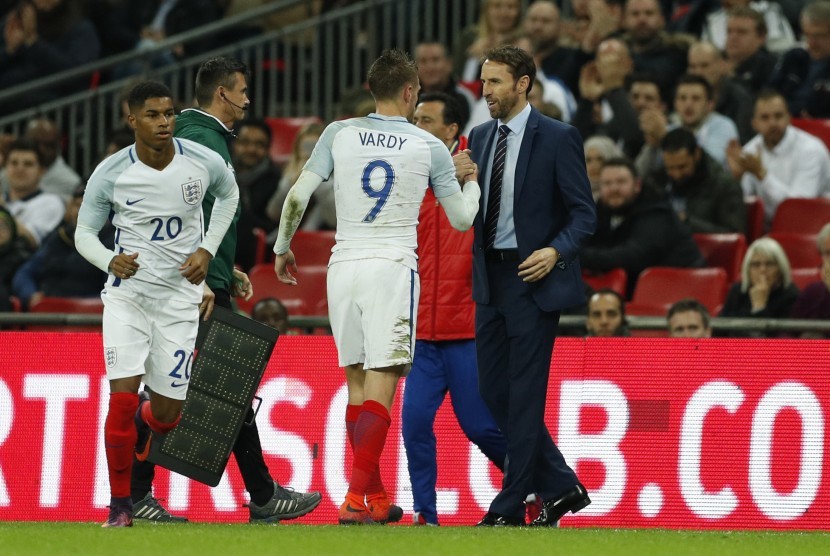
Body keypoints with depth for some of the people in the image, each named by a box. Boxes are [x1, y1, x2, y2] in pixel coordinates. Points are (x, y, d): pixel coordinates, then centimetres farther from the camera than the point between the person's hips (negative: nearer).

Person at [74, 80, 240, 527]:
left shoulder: (203, 163, -7)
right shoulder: (110, 174, -11)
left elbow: (229, 195, 15)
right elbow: (84, 233, -1)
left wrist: (207, 250, 3)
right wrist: (110, 261, -22)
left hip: (179, 295, 2)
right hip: (126, 292, -2)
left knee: (167, 413, 4)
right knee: (123, 394, -17)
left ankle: (144, 422, 45)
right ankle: (120, 503, -2)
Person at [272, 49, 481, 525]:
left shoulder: (339, 134, 4)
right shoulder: (430, 147, 0)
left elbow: (298, 196, 0)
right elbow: (462, 218, 8)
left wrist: (283, 247, 15)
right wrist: (472, 181, 28)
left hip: (344, 266, 3)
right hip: (393, 267, -3)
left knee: (358, 384, 12)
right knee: (381, 387, -7)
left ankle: (377, 498, 17)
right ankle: (356, 499, -18)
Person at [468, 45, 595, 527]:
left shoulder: (558, 138, -7)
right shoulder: (481, 137, 12)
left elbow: (584, 213, -6)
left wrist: (556, 251, -22)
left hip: (534, 279, -7)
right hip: (492, 278, 7)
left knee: (525, 395, -4)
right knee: (494, 389, 7)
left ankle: (511, 505, 1)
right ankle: (560, 487, 18)